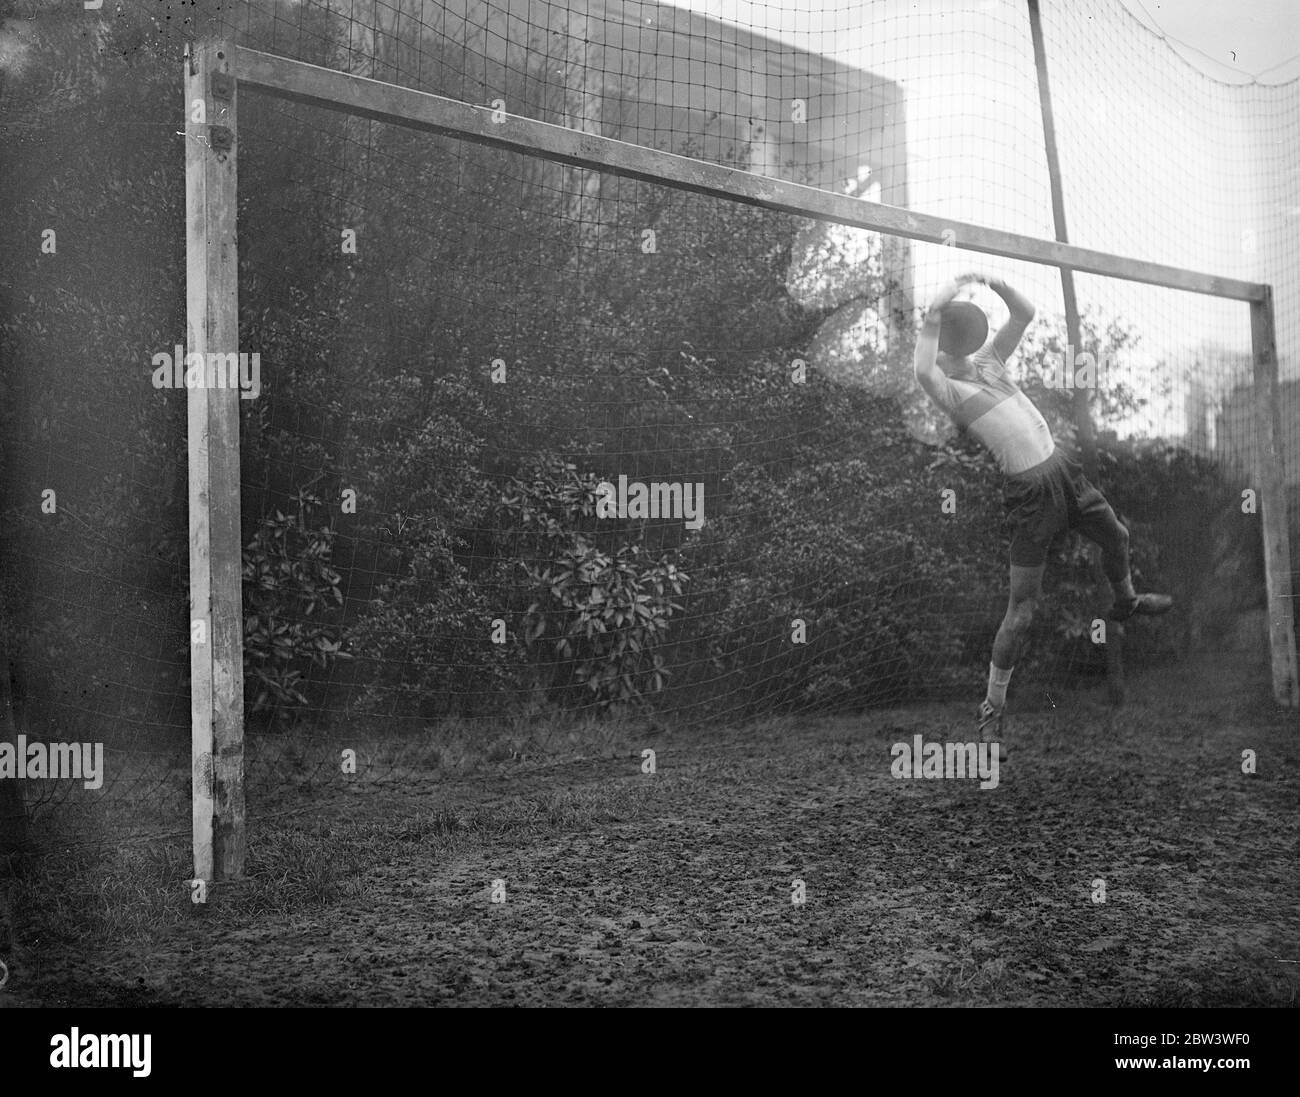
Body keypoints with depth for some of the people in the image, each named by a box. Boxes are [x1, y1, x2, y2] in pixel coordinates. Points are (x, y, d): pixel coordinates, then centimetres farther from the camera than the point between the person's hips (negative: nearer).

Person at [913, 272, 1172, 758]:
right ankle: (991, 710, 4)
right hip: (1030, 490, -7)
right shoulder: (945, 389, -10)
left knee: (1116, 537, 28)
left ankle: (1126, 601, 63)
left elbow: (1025, 313, 7)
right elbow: (921, 372, -34)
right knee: (1021, 610, -8)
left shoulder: (987, 359, 11)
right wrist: (932, 314, -33)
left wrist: (994, 283, -7)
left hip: (1061, 467, 7)